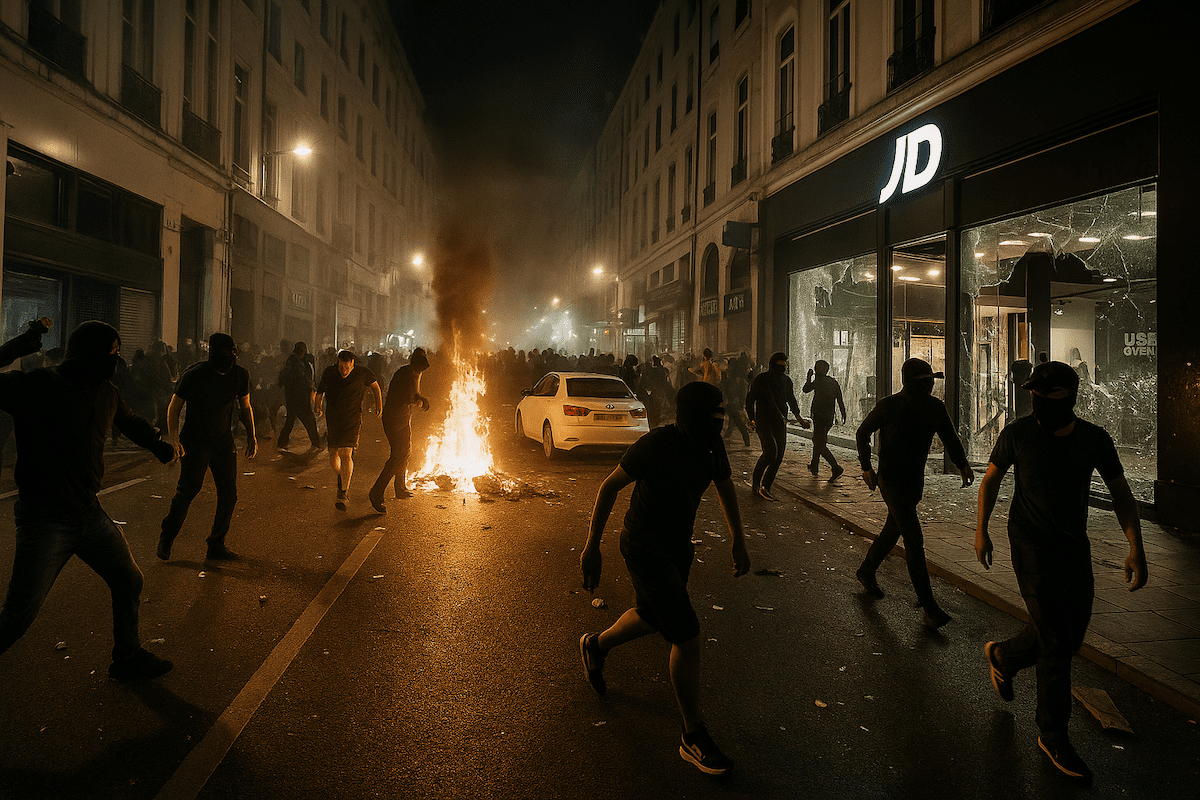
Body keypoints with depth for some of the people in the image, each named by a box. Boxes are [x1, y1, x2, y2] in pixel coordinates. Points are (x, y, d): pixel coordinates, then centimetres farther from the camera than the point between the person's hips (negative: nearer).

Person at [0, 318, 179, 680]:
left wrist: (159, 445, 32)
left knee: (130, 583, 15)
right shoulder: (35, 387, -13)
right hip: (46, 522, -7)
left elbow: (131, 422, 27)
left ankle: (128, 659, 35)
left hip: (90, 515, 7)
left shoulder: (106, 393, 7)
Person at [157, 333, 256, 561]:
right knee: (188, 489, -13)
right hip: (195, 442, -4)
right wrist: (174, 440, -16)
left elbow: (245, 407, 14)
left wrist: (251, 436, 6)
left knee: (229, 494, 1)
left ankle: (216, 546, 14)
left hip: (224, 442, 4)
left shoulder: (240, 375, -1)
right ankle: (166, 539, 9)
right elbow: (174, 407, -6)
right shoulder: (194, 375, -13)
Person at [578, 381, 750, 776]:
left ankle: (596, 645, 56)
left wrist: (739, 542, 14)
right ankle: (694, 736, 6)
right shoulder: (656, 445, -24)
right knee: (687, 636, -10)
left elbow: (726, 488, 13)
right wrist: (592, 547, -15)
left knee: (652, 616, 26)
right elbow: (610, 486, -16)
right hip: (645, 548, -8)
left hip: (679, 546, 8)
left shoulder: (712, 446, -4)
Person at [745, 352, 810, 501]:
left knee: (778, 457, -1)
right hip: (763, 420, -5)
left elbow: (791, 400, 26)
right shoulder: (761, 379, -3)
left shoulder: (786, 381, 12)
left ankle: (765, 488, 9)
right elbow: (750, 399, -2)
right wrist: (751, 419, -10)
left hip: (780, 422, 5)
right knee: (771, 451, -21)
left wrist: (798, 416, 15)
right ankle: (755, 482, -5)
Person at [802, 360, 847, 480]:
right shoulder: (834, 382, 10)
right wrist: (843, 415, 9)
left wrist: (809, 377, 14)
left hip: (819, 416, -8)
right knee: (818, 440, 24)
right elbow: (840, 401, 8)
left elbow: (805, 390, 3)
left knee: (820, 444, -9)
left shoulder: (818, 381, -10)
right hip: (829, 418, 8)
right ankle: (814, 466, 35)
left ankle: (836, 468, -21)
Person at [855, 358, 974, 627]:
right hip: (891, 481, -6)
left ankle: (866, 572, 42)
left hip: (916, 480, 6)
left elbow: (949, 438, 4)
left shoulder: (935, 407, -2)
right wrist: (866, 467, -3)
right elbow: (863, 432, -2)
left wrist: (962, 465, -14)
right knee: (914, 540, -11)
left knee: (893, 531, 20)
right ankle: (929, 607, -7)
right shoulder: (889, 407, -16)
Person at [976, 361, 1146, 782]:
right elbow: (991, 478, 3)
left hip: (1075, 547, 4)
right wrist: (982, 530, 1)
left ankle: (1003, 656, 42)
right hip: (1032, 546, -4)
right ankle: (1053, 736, 9)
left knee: (1071, 636, 13)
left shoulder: (1095, 439, -3)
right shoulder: (1018, 434, -10)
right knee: (1056, 643, -6)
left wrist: (1136, 548, -4)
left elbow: (1120, 492, 5)